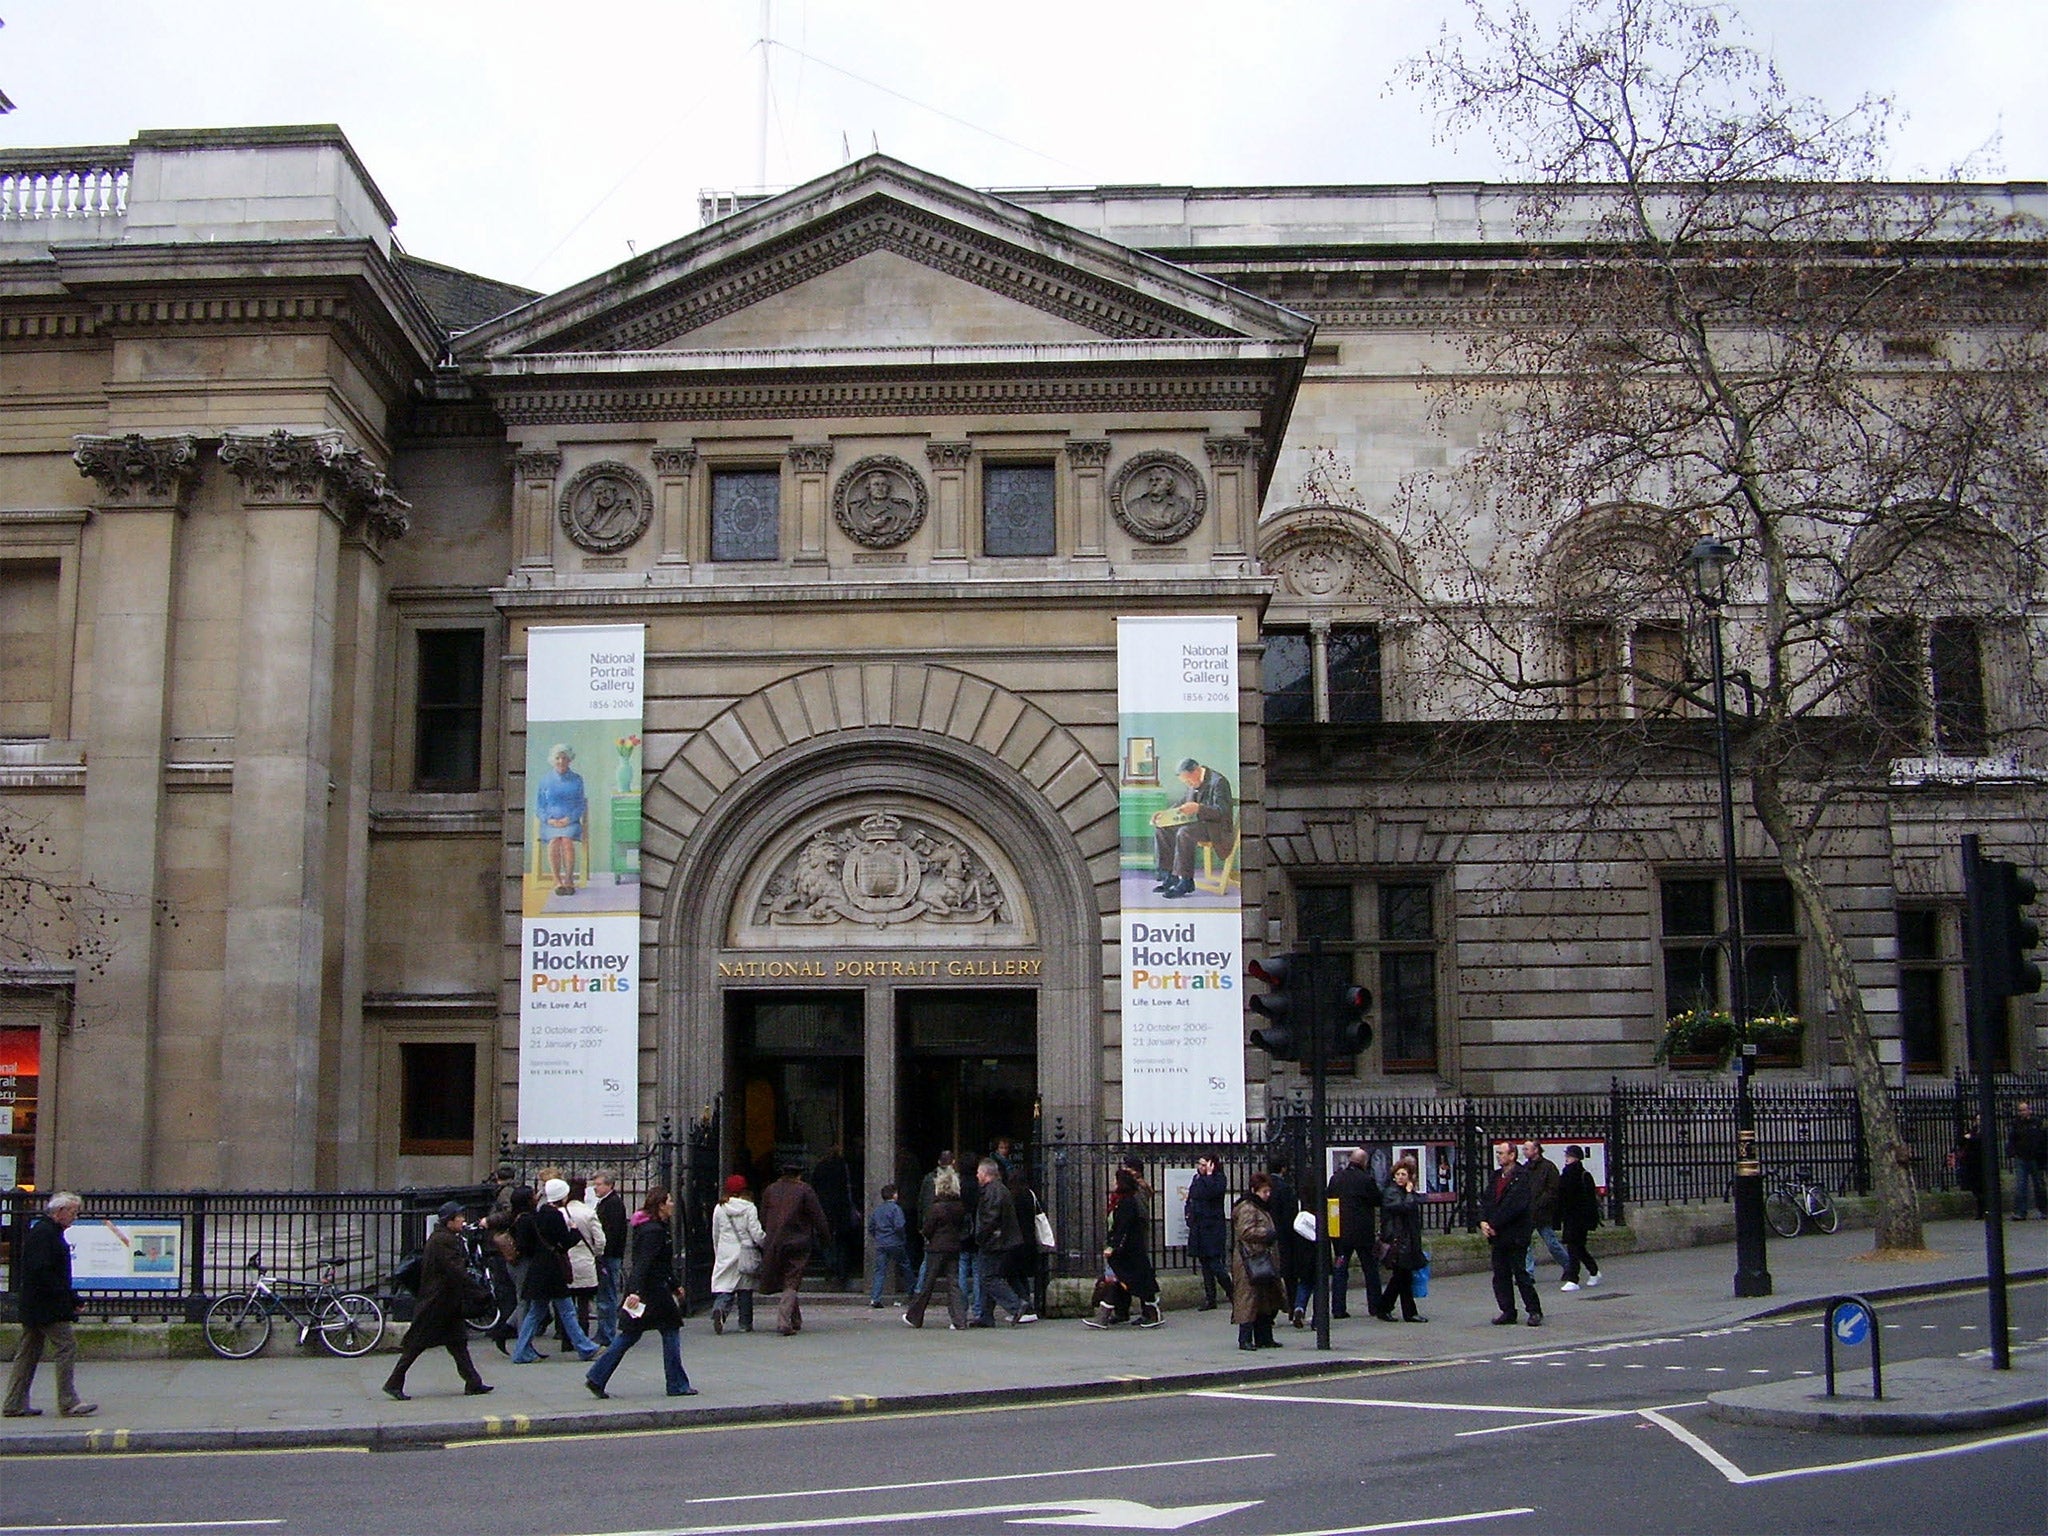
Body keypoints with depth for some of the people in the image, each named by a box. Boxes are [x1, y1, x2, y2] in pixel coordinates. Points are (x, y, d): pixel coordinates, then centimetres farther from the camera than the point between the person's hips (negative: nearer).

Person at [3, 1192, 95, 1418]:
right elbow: (42, 1272, -23)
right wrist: (70, 1298, -18)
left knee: (29, 1353, 12)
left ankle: (15, 1404, 15)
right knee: (66, 1347, -8)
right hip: (47, 1307, -11)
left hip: (32, 1306, 11)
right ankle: (68, 1403, -7)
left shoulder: (39, 1230, 18)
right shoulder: (46, 1233, -16)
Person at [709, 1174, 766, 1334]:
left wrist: (718, 1254, 23)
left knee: (724, 1287, 1)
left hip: (725, 1254, 2)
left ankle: (719, 1308, -29)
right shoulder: (749, 1208, -7)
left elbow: (715, 1235, 12)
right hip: (745, 1253, -2)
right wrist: (766, 1245, 9)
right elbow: (756, 1233, -9)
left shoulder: (719, 1208, 3)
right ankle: (745, 1324, 13)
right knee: (745, 1290, 9)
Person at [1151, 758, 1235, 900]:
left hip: (1218, 827, -9)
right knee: (1163, 831, -4)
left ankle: (1186, 882, -28)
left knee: (1184, 833, -34)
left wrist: (1197, 808, -35)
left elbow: (1222, 811, -24)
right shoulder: (1195, 783, 9)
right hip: (1201, 823, 9)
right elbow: (1186, 802, 24)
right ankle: (1169, 876, -4)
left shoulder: (1218, 782, -18)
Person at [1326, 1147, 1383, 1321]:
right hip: (1363, 1231, -3)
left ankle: (1338, 1308, 1)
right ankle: (1375, 1306, 13)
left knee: (1339, 1270, 6)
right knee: (1370, 1270, 10)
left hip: (1340, 1231, 3)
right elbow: (1377, 1201, -5)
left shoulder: (1335, 1178, 2)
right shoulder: (1366, 1180, -13)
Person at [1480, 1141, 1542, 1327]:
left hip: (1515, 1234, -7)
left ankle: (1534, 1311, 5)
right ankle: (1508, 1312, 15)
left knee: (1521, 1273, -5)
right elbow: (1486, 1199, 12)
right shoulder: (1496, 1176, 14)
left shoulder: (1522, 1176, -11)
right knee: (1500, 1275, 8)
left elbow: (1515, 1205, -18)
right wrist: (1483, 1221, -6)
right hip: (1498, 1235, 7)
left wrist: (1494, 1225, -16)